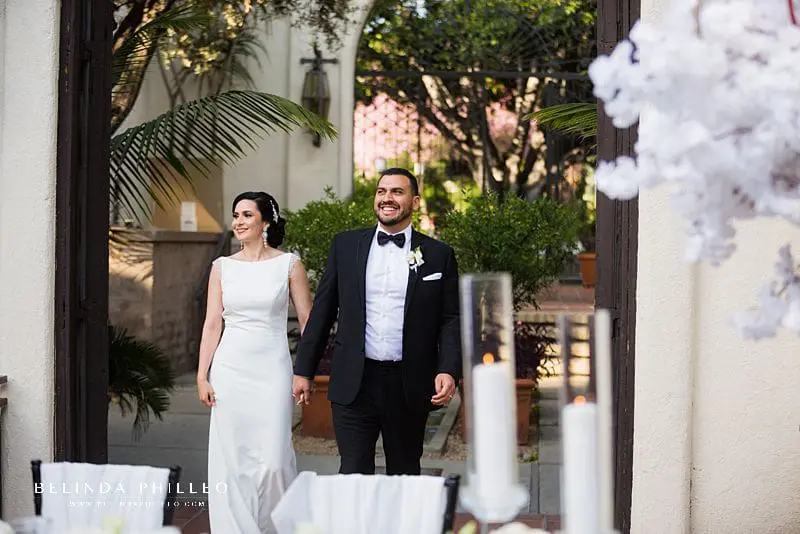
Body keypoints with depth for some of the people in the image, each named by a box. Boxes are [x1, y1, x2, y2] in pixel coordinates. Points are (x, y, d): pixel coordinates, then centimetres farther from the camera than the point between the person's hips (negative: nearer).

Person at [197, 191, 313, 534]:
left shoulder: (289, 264, 1)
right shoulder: (222, 267, 7)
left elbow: (307, 322, 1)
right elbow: (212, 324, 6)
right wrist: (202, 376, 0)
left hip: (272, 370, -2)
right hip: (229, 370, 2)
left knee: (273, 460, -6)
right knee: (231, 460, 3)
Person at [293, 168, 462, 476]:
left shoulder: (438, 255, 4)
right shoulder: (345, 246, 7)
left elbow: (451, 320, 3)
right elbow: (322, 311, 9)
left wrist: (449, 370, -12)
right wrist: (303, 370, 6)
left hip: (410, 387, 0)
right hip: (354, 384, 0)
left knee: (405, 475, 11)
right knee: (354, 475, -3)